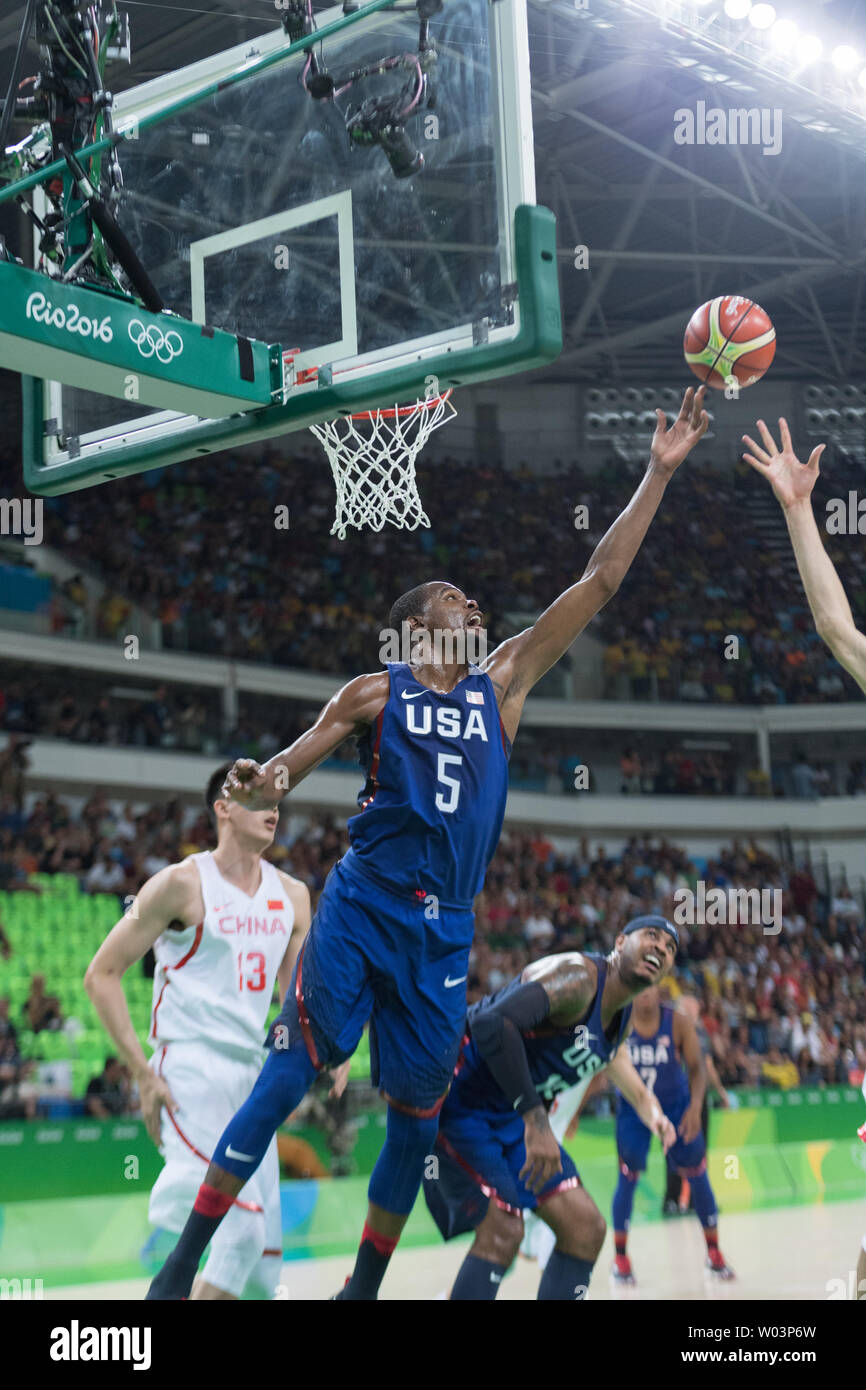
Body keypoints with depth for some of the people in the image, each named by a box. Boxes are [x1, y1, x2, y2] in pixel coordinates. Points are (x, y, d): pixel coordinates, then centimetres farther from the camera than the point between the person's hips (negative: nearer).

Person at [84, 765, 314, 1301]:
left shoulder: (292, 895, 10)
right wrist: (143, 1073, -13)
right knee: (243, 1228, -21)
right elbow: (101, 974, -6)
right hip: (191, 1071, -7)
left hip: (252, 1075, 7)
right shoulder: (183, 884, -8)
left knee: (265, 1260, 7)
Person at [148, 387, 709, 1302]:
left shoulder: (503, 682, 13)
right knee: (290, 1074, -10)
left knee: (418, 1114, 7)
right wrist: (261, 782, -23)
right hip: (363, 907, -4)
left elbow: (600, 581, 12)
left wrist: (658, 473, 10)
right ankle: (183, 1264, -3)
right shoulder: (375, 694, 7)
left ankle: (364, 1288, 23)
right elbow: (293, 761, 4)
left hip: (446, 927, 4)